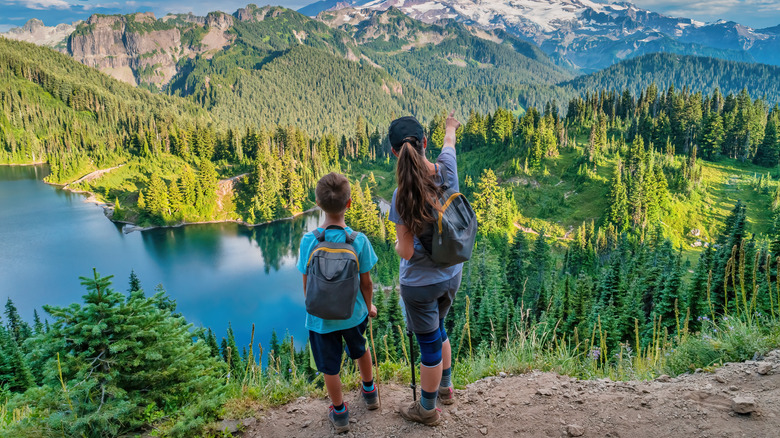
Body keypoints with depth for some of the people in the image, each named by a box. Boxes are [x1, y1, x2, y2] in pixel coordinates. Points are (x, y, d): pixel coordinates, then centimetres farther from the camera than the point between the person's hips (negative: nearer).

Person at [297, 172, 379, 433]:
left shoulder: (308, 241, -20)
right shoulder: (359, 240, -20)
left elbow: (307, 285, -10)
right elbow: (366, 282, -10)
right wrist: (369, 306, 10)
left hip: (321, 317, -1)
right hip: (353, 313, 2)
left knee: (330, 367, 18)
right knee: (360, 350, 30)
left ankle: (339, 413, 37)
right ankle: (369, 392, 52)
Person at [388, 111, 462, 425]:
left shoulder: (403, 196, -26)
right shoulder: (446, 171, -12)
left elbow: (405, 252, -22)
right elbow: (449, 144, 13)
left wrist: (396, 244, 2)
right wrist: (450, 127, 34)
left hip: (420, 283, -6)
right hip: (451, 274, 6)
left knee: (429, 344, 12)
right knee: (437, 331, 29)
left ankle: (428, 409, 36)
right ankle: (445, 388, 51)